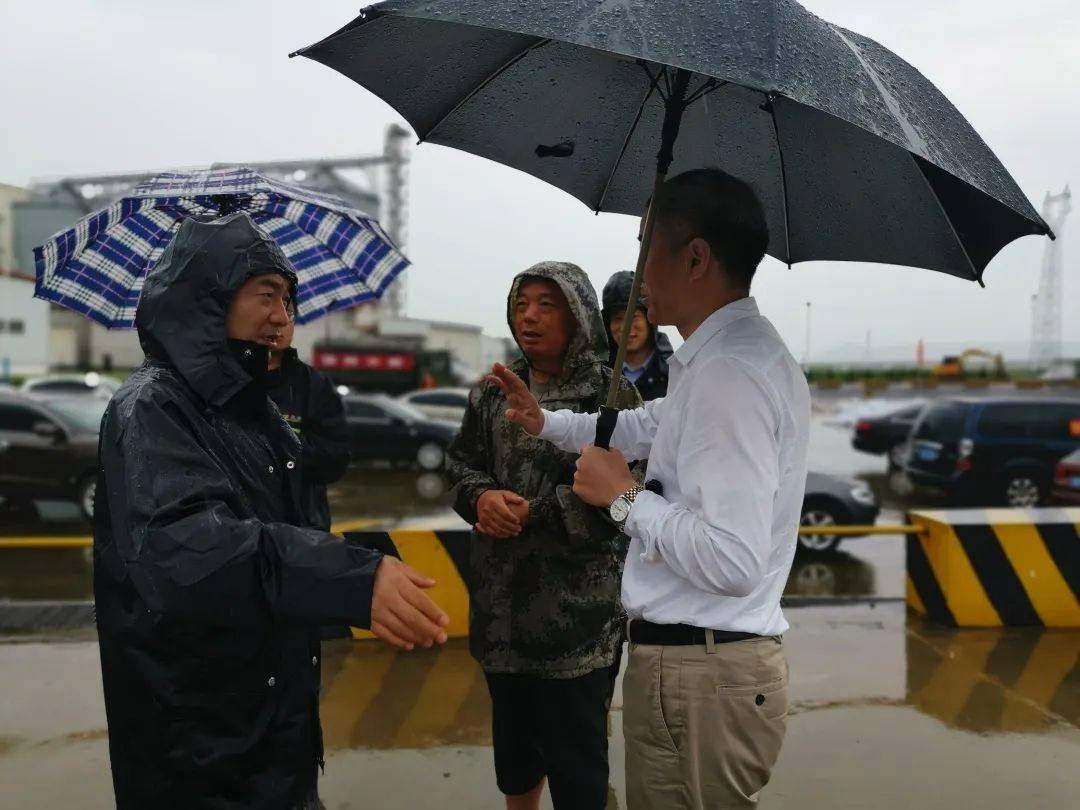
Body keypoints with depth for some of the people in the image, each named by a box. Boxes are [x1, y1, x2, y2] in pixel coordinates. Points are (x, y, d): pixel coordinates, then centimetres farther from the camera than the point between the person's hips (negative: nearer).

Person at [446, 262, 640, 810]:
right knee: (513, 734, 22)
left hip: (578, 605, -5)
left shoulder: (610, 392, -8)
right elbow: (462, 464, 10)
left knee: (575, 749, 5)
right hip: (502, 600, 6)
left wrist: (534, 512, -19)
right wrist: (482, 497, -13)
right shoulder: (492, 393, 10)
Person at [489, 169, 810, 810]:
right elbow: (652, 425, 28)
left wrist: (625, 497, -16)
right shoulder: (746, 351, 10)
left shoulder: (727, 372, -24)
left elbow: (733, 562, -30)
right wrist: (546, 423, 35)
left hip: (697, 678, -10)